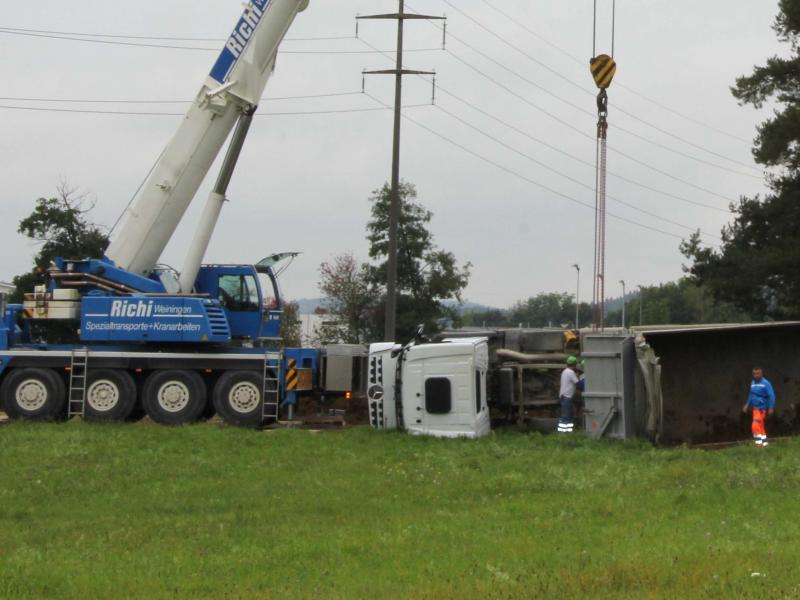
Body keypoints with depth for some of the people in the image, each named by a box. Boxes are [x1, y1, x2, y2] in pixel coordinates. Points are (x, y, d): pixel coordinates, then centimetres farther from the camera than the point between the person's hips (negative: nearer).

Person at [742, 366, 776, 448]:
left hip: (762, 408, -8)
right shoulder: (753, 383, 8)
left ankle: (759, 443, -9)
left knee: (755, 425, -16)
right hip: (755, 408, 8)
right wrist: (747, 405, 19)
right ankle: (765, 443, 24)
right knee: (760, 427, 14)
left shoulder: (766, 383, -14)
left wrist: (771, 408, -20)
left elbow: (771, 396, -15)